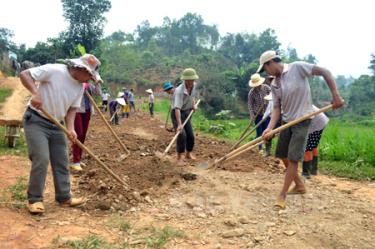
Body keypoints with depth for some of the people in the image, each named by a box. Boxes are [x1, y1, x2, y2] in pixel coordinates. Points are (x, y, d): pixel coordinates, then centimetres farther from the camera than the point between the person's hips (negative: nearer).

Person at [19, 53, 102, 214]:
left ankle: (64, 198, 19)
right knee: (41, 159, -14)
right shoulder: (54, 70, -18)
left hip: (56, 125, 7)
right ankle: (34, 199, 3)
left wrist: (70, 128, -11)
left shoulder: (80, 86, 3)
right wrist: (35, 93, -34)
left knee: (61, 161, 8)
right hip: (36, 121, -7)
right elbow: (24, 74, -17)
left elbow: (72, 109, 5)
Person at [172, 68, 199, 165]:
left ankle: (189, 154, 30)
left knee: (190, 135, 8)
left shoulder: (194, 85, -7)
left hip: (187, 113, 7)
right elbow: (177, 108, -38)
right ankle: (179, 158, -7)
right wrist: (179, 124, -46)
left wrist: (193, 104, 1)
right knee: (182, 135, -19)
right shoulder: (179, 91, -30)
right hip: (177, 114, -7)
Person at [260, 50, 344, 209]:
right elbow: (277, 108, 0)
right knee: (282, 155, 13)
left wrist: (335, 95, -18)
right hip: (286, 121, 7)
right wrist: (270, 128, -14)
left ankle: (282, 195, 4)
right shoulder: (274, 84, 4)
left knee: (293, 158, -7)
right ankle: (299, 185, 32)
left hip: (302, 120, -7)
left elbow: (324, 72, -13)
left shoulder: (297, 67, -14)